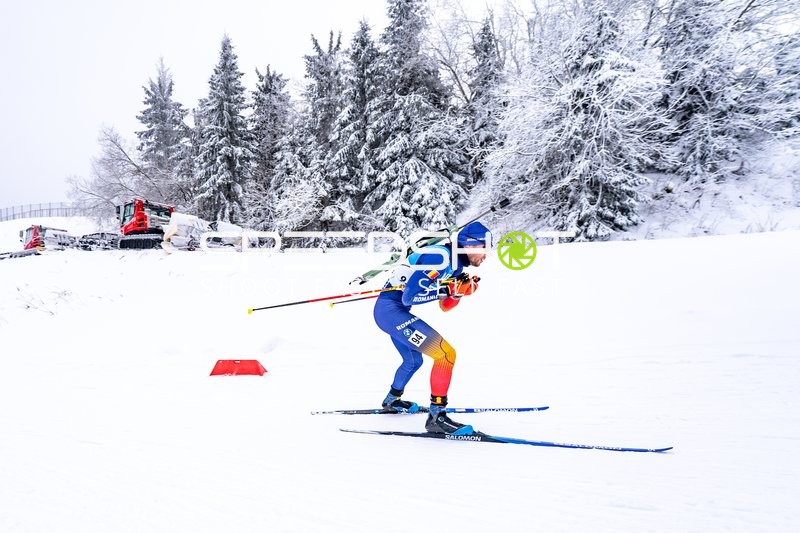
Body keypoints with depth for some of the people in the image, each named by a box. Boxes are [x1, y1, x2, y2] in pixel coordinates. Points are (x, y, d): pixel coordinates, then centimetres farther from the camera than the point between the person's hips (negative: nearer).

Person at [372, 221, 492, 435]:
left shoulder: (455, 265, 10)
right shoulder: (439, 258, -20)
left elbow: (445, 306, 16)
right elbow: (409, 297, -23)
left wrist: (462, 289, -1)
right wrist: (447, 289, -22)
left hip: (389, 311, 11)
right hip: (392, 310, -11)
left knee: (413, 361, 30)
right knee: (446, 354, -18)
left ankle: (392, 400, 54)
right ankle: (437, 415, -14)